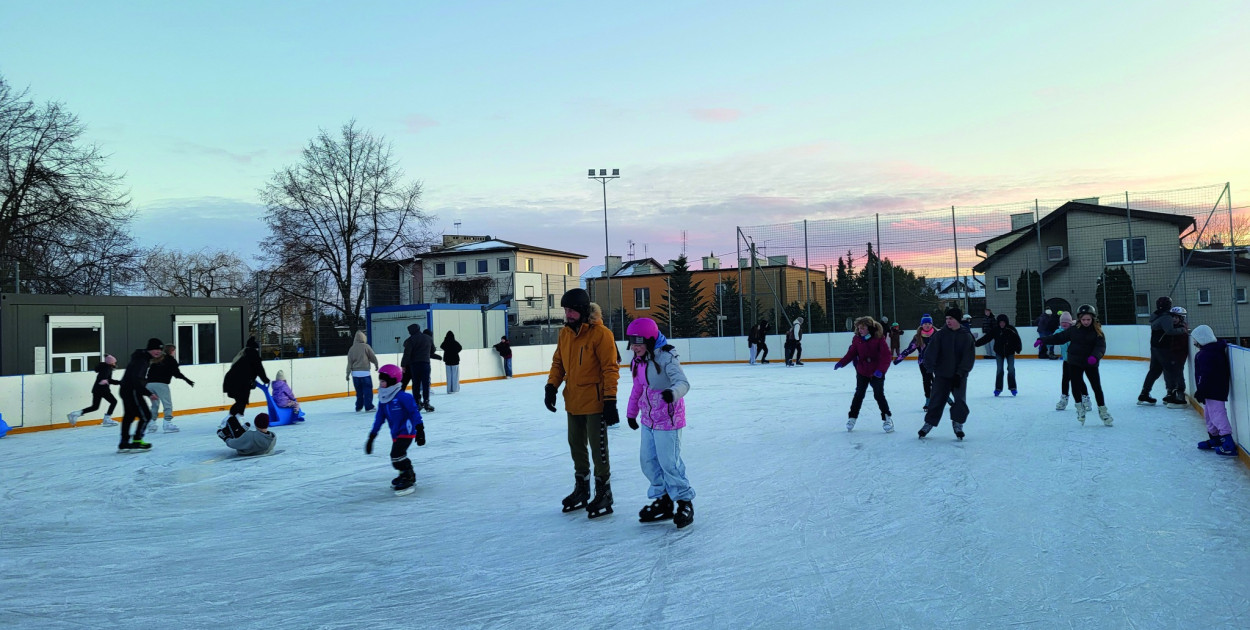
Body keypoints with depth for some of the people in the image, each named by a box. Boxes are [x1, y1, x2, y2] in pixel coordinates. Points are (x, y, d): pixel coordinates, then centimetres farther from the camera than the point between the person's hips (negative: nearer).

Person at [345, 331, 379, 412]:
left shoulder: (352, 348, 4)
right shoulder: (366, 346, -7)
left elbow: (349, 362, 2)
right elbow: (373, 357, -3)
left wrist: (348, 373, 4)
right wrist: (376, 365, 16)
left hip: (355, 373, 5)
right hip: (365, 372, -4)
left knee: (359, 390, 14)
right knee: (368, 390, 1)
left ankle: (358, 407, 17)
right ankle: (368, 407, -1)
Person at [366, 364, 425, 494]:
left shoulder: (403, 397, -17)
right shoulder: (383, 400, 7)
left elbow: (414, 412, -17)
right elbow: (379, 418, 12)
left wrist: (419, 429, -21)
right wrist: (371, 437, 12)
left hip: (406, 431, -8)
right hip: (395, 434, 8)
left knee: (397, 455, -18)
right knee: (397, 456, 13)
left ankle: (408, 479, -6)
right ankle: (408, 476, 33)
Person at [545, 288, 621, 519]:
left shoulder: (600, 334, -16)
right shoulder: (564, 333, 5)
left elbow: (610, 369, -17)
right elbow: (558, 363, 14)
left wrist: (610, 400, -19)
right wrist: (551, 386, 1)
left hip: (595, 402, -7)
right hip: (573, 401, 7)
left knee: (598, 449, -1)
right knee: (576, 446, 17)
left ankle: (603, 493, 13)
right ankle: (581, 490, 33)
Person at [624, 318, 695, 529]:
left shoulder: (665, 359, -19)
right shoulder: (638, 362, 6)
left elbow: (683, 382, -30)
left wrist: (673, 392, -51)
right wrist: (631, 412, 26)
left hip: (668, 418, -8)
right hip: (648, 419, 8)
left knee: (669, 462, -4)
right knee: (648, 461, 11)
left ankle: (685, 502, 15)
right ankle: (663, 500, 27)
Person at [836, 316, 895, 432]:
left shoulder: (879, 339, -14)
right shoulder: (857, 339, -4)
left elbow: (886, 356, -17)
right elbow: (851, 353, -1)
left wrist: (881, 369, -26)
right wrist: (842, 363, -14)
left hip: (876, 373, -3)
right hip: (862, 372, 3)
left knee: (879, 395, -3)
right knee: (859, 394, 9)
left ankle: (887, 418, 10)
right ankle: (852, 417, 19)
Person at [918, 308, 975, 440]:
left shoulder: (966, 336, -3)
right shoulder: (940, 335, -3)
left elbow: (969, 358, -5)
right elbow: (930, 352, -9)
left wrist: (960, 373, -12)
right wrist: (930, 368, -21)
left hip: (959, 376, 0)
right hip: (942, 375, 0)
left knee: (960, 401, -4)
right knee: (936, 399, 3)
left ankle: (958, 424, 12)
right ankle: (929, 423, 15)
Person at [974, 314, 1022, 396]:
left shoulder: (1011, 329, -10)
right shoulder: (995, 330, -7)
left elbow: (1017, 339, -9)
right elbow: (986, 338, -6)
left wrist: (1018, 348, -21)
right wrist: (977, 343, -13)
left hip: (1010, 352, -1)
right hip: (999, 352, 1)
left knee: (1011, 369, -2)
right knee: (999, 370, 0)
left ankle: (1012, 387, 9)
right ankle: (998, 388, 8)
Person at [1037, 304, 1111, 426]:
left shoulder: (1097, 331, -6)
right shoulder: (1074, 329, -3)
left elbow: (1101, 346, -16)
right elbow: (1058, 337, 3)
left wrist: (1095, 356, -35)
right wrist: (1043, 340, -3)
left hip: (1091, 363, -1)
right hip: (1074, 362, 1)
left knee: (1097, 387, 2)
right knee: (1075, 385, -1)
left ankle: (1102, 410, 17)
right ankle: (1080, 407, 19)